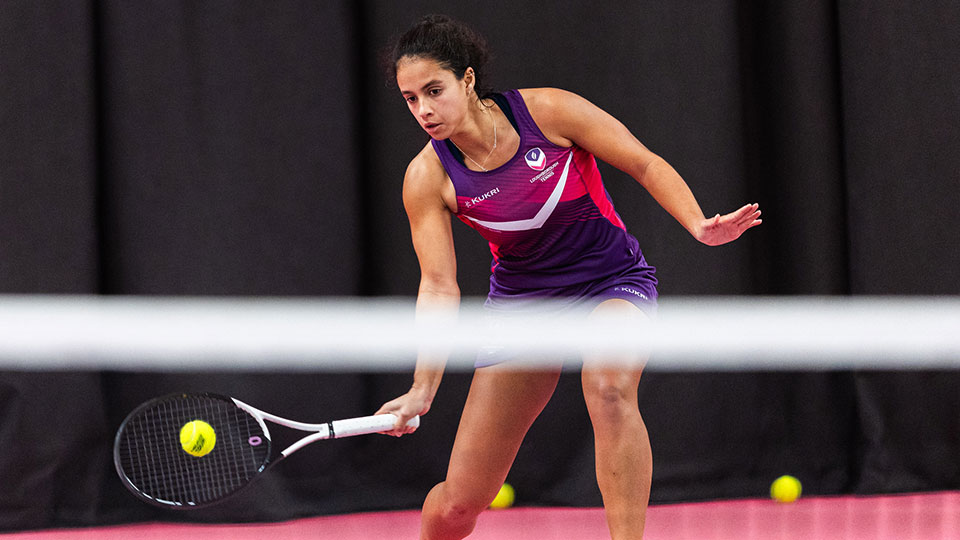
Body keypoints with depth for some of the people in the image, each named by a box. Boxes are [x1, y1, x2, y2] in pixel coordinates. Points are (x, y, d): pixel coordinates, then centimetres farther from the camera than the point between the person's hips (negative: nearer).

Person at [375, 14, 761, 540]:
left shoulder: (548, 110, -17)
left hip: (612, 282, -2)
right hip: (520, 300, 2)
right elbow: (439, 286, -12)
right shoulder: (428, 179, -12)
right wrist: (422, 389, -22)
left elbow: (646, 165, -8)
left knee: (609, 387, -39)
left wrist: (700, 226, -23)